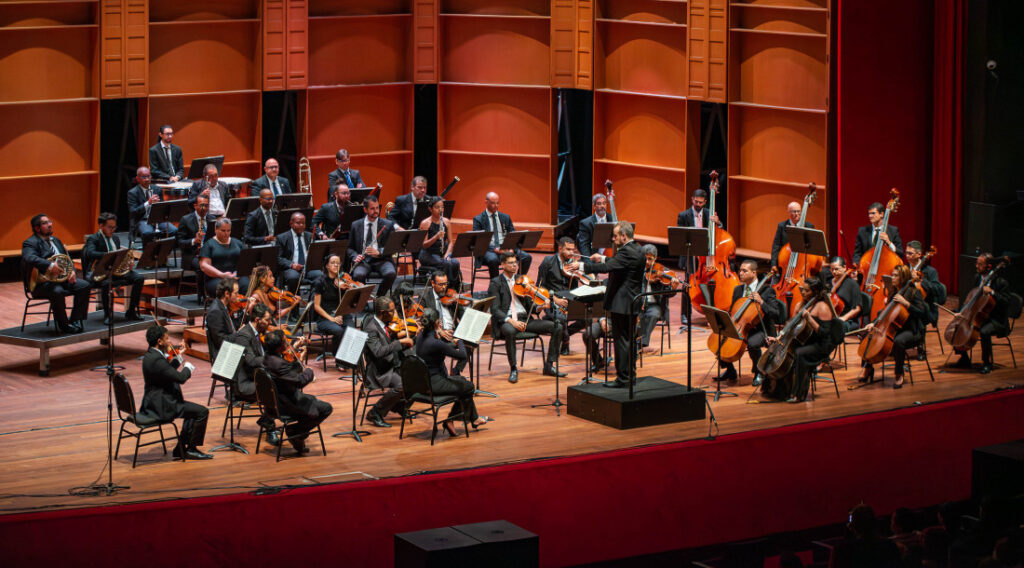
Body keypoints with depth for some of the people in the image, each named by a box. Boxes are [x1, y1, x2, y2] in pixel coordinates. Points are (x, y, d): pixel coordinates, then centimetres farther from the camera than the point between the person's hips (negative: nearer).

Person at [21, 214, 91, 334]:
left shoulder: (56, 240, 22)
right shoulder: (30, 243, -5)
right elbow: (29, 258, -26)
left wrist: (72, 271, -1)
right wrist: (49, 265, -38)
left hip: (62, 278, 7)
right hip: (42, 282, -7)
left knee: (84, 286, -14)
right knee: (57, 291, -37)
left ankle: (75, 321, -9)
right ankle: (63, 325, -19)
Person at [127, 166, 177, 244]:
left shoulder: (157, 189, 14)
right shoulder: (132, 193, 0)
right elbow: (133, 212, -12)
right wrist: (148, 203, -24)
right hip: (141, 221, -4)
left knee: (174, 231, -25)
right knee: (147, 233, -39)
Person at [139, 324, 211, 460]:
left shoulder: (150, 355, 9)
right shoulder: (156, 360, -24)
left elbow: (169, 371, 25)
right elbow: (181, 378, -25)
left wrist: (178, 359, 19)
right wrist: (188, 367, -6)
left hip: (153, 403, 11)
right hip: (161, 406, -11)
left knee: (193, 409, 25)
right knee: (202, 412, -8)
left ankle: (180, 448, 24)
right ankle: (191, 449, 3)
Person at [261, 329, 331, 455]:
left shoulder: (267, 357, -1)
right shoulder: (278, 363, -30)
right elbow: (300, 381, -30)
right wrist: (309, 371, -11)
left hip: (274, 401, 10)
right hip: (286, 404, -10)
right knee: (326, 409, -6)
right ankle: (294, 431, 4)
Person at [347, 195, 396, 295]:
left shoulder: (388, 225, 8)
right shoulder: (356, 225, 13)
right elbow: (349, 248, 16)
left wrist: (378, 252, -16)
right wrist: (355, 257, -7)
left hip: (381, 260, 0)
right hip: (363, 260, 0)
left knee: (391, 274, -33)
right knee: (358, 275, -35)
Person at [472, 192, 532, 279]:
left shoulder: (505, 217, 18)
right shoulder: (478, 219, 4)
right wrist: (495, 249, -20)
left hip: (506, 249, 4)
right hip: (489, 250, -4)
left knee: (527, 257, -20)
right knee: (493, 259, -40)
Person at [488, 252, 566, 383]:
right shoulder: (496, 283, 1)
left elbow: (530, 303, 14)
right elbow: (495, 310, -9)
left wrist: (542, 306, -9)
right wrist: (511, 321, -25)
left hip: (525, 318, 5)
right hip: (506, 320, -5)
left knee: (557, 327, -11)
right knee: (509, 331, -42)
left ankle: (550, 365, -5)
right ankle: (513, 370, -27)